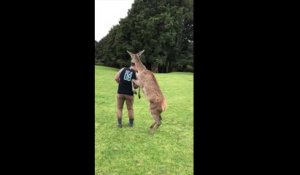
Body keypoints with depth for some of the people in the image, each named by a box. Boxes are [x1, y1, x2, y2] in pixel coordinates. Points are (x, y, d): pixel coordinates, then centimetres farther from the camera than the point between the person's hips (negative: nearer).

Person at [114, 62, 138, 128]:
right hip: (129, 93, 0)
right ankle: (131, 123, 27)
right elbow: (135, 86, -3)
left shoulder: (123, 69, 1)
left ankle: (119, 123, 15)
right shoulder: (136, 74, -3)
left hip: (120, 92, 1)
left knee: (119, 108, 15)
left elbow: (116, 78, -1)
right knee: (130, 108, 18)